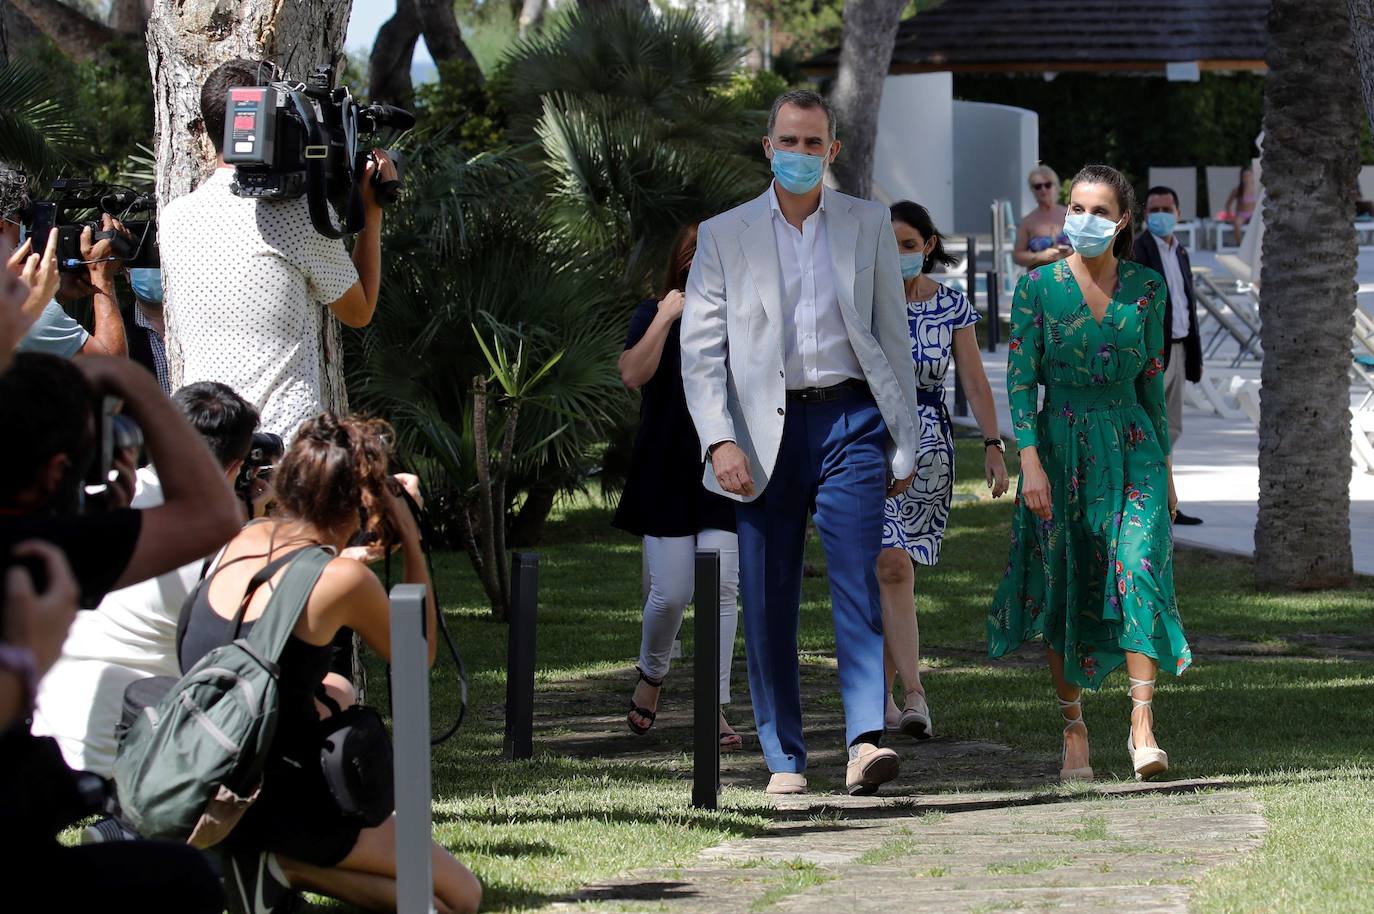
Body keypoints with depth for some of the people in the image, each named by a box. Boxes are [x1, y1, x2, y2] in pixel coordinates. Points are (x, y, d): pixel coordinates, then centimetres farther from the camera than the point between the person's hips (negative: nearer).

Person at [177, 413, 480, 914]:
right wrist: (412, 545, 4)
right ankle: (284, 866, -10)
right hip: (276, 807, -7)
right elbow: (420, 653, 3)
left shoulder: (243, 540, 3)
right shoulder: (344, 580, -15)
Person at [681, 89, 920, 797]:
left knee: (858, 579, -14)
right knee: (767, 601, 1)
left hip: (849, 420, -1)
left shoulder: (869, 226, 11)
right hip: (764, 432, 1)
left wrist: (904, 442, 8)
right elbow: (700, 350, 4)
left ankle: (865, 742, -22)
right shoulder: (723, 236, 9)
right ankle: (784, 759, 9)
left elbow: (893, 338, 12)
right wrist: (720, 440, -10)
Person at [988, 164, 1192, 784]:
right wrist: (1030, 461, -15)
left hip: (1132, 446, 1)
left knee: (1140, 569, -16)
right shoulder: (1039, 286, -1)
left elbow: (1152, 379, 13)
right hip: (1061, 447, -1)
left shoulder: (1145, 287, 6)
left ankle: (1142, 730, -21)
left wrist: (1164, 462, 13)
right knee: (1064, 587, 2)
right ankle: (1073, 727, 15)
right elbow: (1020, 379, -4)